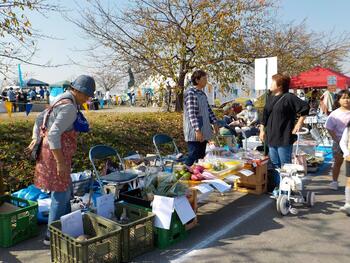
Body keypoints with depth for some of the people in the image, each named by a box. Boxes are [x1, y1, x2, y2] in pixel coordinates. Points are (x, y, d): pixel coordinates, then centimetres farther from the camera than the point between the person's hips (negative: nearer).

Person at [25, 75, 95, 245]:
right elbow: (53, 135, -27)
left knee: (66, 189, 21)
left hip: (50, 150, 10)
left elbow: (39, 119, 16)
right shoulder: (69, 107, -21)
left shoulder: (62, 100, 11)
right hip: (56, 153, -10)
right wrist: (60, 162, -24)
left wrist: (35, 141, 13)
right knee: (61, 194, 1)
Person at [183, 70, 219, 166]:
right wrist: (197, 130, -26)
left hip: (203, 131, 9)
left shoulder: (202, 93, 14)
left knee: (201, 156, 13)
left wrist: (214, 123, 16)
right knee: (193, 156, -5)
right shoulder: (190, 93, -14)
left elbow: (208, 109, 21)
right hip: (194, 133, -9)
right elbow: (192, 113, -21)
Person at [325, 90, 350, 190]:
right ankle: (334, 181, 17)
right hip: (339, 142, -1)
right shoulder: (335, 114, -6)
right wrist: (337, 140, -11)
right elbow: (330, 129, -5)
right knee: (338, 162, 7)